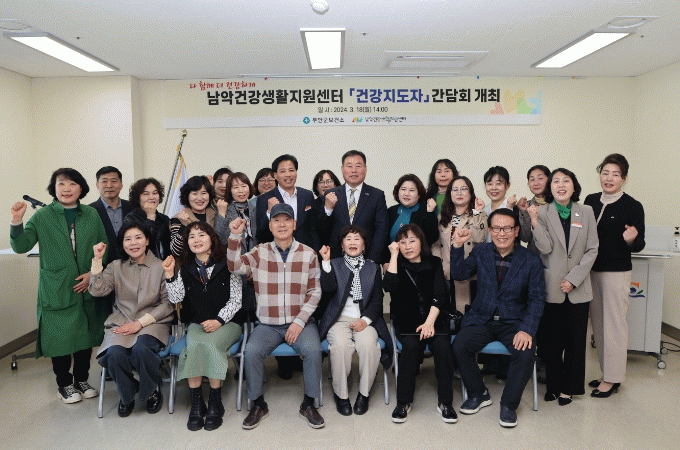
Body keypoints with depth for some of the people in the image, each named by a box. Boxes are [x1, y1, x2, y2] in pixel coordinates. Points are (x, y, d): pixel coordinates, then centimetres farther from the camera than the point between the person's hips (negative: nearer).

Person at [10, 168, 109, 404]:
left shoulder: (92, 215, 4)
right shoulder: (42, 216, -1)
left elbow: (104, 249, 7)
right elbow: (21, 246, -6)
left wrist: (94, 273, -5)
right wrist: (17, 222, -21)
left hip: (87, 288, 2)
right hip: (56, 290, -2)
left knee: (86, 333, 10)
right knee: (60, 336, 4)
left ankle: (81, 379, 30)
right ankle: (64, 384, 24)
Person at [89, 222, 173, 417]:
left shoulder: (160, 267, 2)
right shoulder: (116, 267, 12)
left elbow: (168, 304, -2)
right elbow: (97, 290, -2)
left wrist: (140, 322, -10)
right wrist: (97, 260, -6)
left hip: (152, 323, -2)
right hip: (121, 323, 3)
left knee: (141, 348, -33)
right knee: (115, 353, -28)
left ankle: (152, 391, -1)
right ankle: (127, 396, 4)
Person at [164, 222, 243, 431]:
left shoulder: (226, 265, 0)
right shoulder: (185, 268, 11)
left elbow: (236, 299, -3)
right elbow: (176, 298, 1)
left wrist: (219, 320, -13)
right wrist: (170, 275, -11)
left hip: (226, 322, -2)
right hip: (196, 323, 3)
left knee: (209, 343, -32)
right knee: (194, 345, -29)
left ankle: (215, 402, -19)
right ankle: (196, 403, -20)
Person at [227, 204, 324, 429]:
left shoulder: (308, 254, 2)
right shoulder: (260, 252, 4)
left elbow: (315, 292, 2)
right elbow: (235, 267, -12)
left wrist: (300, 321, -9)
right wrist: (235, 236, -24)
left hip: (300, 322, 0)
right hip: (268, 324, 1)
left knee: (313, 350, -27)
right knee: (251, 352, -24)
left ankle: (308, 404, -3)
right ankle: (258, 404, 1)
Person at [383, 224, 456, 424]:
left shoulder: (434, 263, 10)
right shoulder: (398, 265, 10)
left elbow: (439, 295, -1)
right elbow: (389, 286, -12)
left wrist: (430, 322, -15)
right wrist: (394, 255, -8)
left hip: (434, 317, 1)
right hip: (407, 319, 0)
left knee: (442, 346, -27)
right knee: (411, 345, -30)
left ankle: (445, 402, -15)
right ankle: (403, 401, -18)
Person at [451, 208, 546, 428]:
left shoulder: (531, 260, -3)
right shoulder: (480, 252, 4)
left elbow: (537, 299, -4)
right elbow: (459, 274, -1)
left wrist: (527, 329, -17)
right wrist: (457, 247, -14)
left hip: (514, 322, -1)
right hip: (481, 319, 2)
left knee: (525, 353, -28)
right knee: (459, 346, -22)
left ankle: (509, 404, -2)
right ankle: (479, 394, 4)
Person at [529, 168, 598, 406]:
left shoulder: (586, 212, 4)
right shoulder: (542, 212, -2)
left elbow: (592, 250, 1)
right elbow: (546, 248, -11)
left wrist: (574, 279, -7)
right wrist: (534, 223, -24)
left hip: (578, 288, 2)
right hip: (551, 287, -1)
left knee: (575, 339, 8)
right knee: (551, 339, 6)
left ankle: (568, 387, 25)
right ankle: (553, 385, 24)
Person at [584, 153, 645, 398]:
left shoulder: (632, 206, -9)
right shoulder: (591, 201, 5)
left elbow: (639, 245, -6)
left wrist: (631, 239, -26)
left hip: (616, 272, -6)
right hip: (591, 269, 6)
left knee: (614, 323, 2)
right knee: (598, 322, 13)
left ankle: (612, 378, 14)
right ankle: (607, 372, 28)